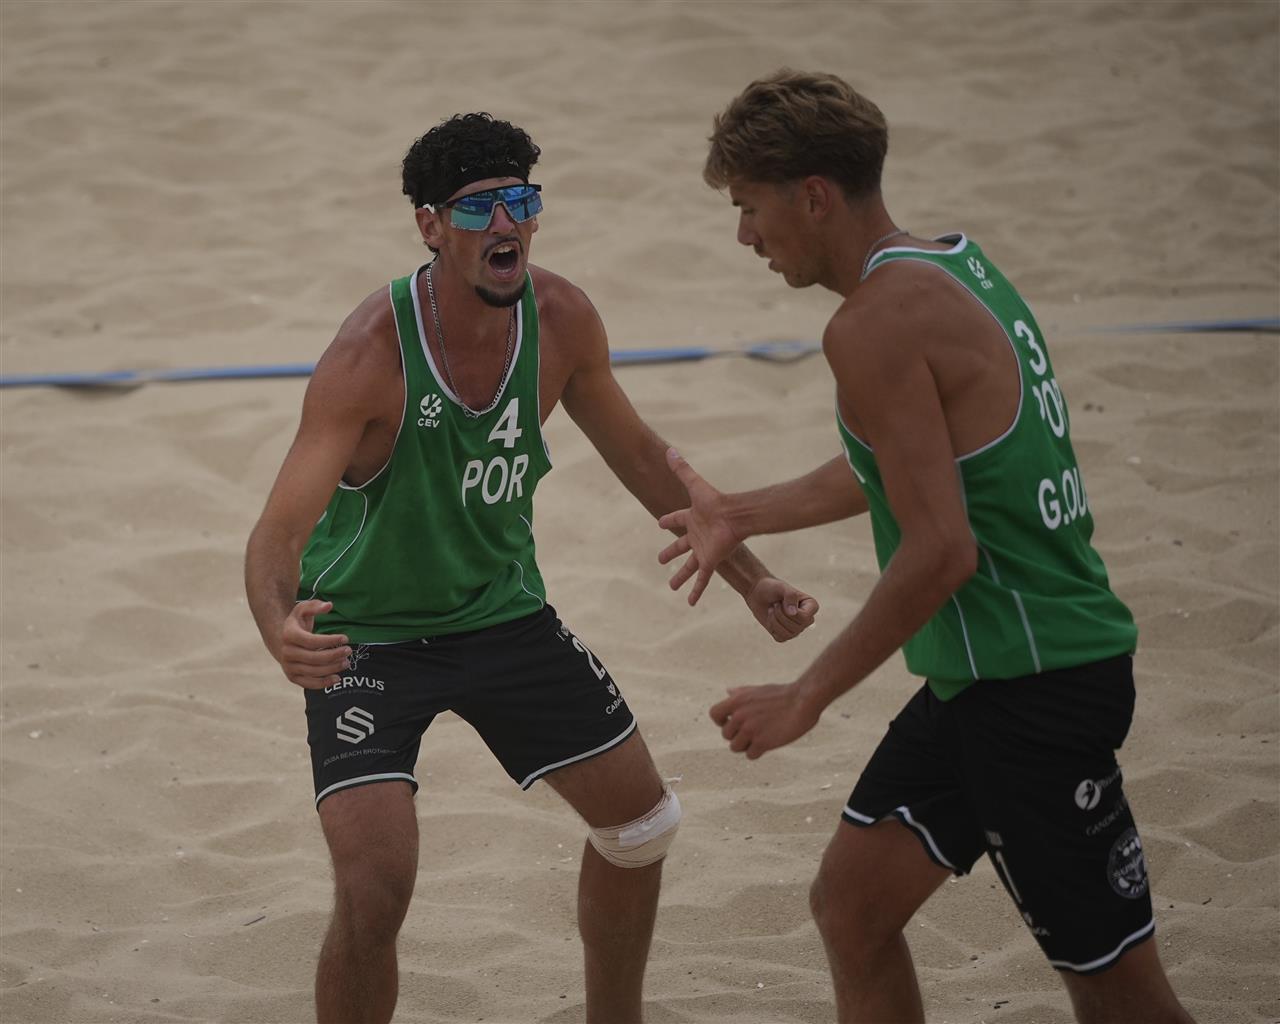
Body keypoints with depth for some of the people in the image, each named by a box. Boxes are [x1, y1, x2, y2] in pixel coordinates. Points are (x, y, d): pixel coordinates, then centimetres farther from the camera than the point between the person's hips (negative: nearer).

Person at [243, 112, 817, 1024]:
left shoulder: (562, 322, -13)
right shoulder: (371, 356, -30)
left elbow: (638, 454, 6)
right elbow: (279, 530, -35)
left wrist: (750, 580, 7)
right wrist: (282, 631, -57)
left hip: (502, 608, 6)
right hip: (369, 632, -6)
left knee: (640, 822, 14)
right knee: (375, 892, -20)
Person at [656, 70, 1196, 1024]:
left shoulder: (878, 326, -20)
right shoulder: (954, 266, 9)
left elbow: (940, 551, -24)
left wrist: (807, 696, -15)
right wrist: (742, 513, 34)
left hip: (1036, 687, -10)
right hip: (985, 672, 10)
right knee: (852, 902, 16)